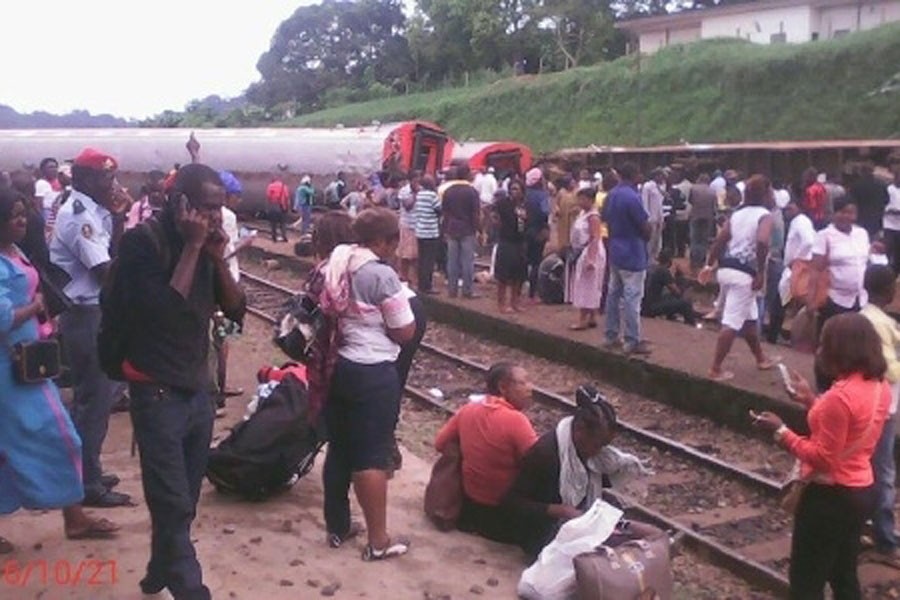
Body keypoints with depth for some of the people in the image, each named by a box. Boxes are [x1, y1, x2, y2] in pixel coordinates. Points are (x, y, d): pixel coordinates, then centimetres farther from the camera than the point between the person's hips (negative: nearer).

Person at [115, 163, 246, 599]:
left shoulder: (206, 243, 5)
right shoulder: (141, 241, -14)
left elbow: (237, 311, 5)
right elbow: (164, 311, -25)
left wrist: (218, 257, -8)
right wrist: (191, 248, -21)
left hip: (198, 388, 7)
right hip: (157, 392, -7)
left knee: (182, 502, 17)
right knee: (173, 505, -4)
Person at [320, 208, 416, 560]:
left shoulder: (334, 267, 5)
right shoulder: (382, 275, -17)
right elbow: (405, 333, -12)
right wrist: (404, 304, 4)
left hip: (335, 367, 8)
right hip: (373, 374, -8)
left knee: (339, 449, 17)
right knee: (372, 455, -1)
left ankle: (337, 527, 29)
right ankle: (378, 541, 8)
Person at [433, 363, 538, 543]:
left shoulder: (468, 410, -4)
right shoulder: (515, 420, -23)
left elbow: (440, 444, 7)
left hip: (470, 503, 7)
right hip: (504, 515, -7)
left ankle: (472, 520, 18)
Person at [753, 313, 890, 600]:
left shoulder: (840, 396, -26)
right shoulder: (880, 387, 1)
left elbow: (822, 458, -23)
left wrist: (780, 431, -16)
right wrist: (812, 401, 10)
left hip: (831, 496, -9)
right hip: (861, 490, 9)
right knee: (844, 575, 22)